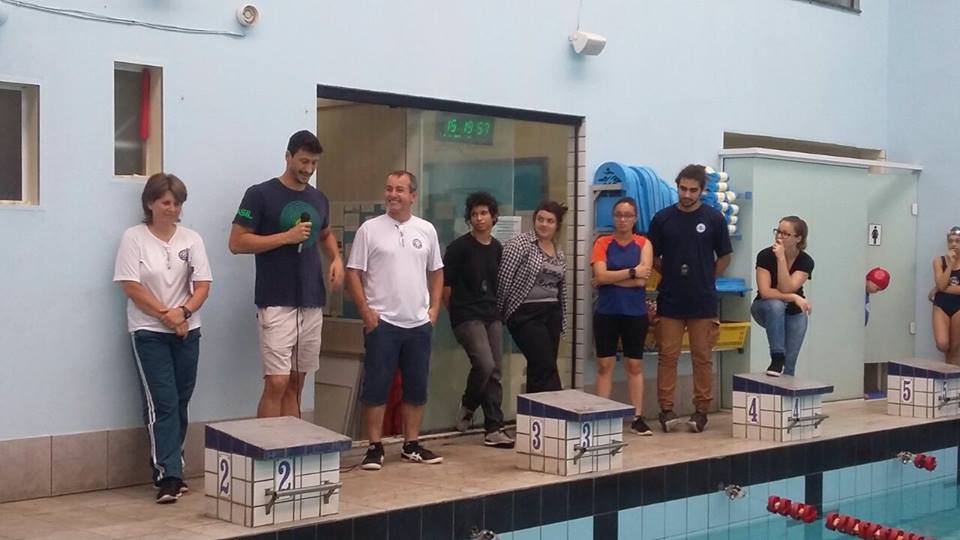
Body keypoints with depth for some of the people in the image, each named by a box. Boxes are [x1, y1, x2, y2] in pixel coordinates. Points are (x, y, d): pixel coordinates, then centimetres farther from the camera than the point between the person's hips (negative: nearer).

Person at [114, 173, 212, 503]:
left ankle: (169, 467, 18)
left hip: (187, 331, 4)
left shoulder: (191, 239, 5)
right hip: (149, 332, -4)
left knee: (180, 402, 7)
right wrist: (166, 315, -14)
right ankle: (168, 476, -9)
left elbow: (203, 286, 1)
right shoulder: (134, 238, -3)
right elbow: (131, 287, -9)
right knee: (162, 403, -9)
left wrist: (183, 312, -15)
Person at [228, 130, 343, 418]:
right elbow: (237, 243, -9)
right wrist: (287, 236, -15)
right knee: (276, 383, -11)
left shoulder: (319, 199, 12)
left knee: (295, 384, 9)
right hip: (276, 304, -6)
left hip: (312, 303, 6)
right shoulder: (261, 195, -6)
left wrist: (336, 258, 9)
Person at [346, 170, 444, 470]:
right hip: (382, 323, -4)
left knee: (416, 388, 9)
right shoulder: (370, 229, -4)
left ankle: (411, 445, 20)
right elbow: (353, 274, -4)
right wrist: (366, 312, -10)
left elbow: (436, 272, 16)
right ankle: (375, 448, 6)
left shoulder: (426, 230, 7)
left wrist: (434, 308, 5)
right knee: (376, 387, -1)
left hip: (419, 324, 4)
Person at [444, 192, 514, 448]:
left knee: (494, 372, 4)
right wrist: (458, 311, 2)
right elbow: (444, 284, -5)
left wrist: (494, 308, 13)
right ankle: (468, 405, 7)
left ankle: (494, 429, 8)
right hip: (467, 317, -6)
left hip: (492, 316, 6)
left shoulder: (497, 248, 10)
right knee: (485, 364, -21)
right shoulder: (459, 247, -7)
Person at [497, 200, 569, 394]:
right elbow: (504, 280, -8)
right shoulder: (520, 244, -8)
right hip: (526, 314, -6)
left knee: (538, 369, 7)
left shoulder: (558, 251, 13)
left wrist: (561, 321, 17)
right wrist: (499, 313, -6)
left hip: (551, 313, 7)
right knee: (546, 367, -13)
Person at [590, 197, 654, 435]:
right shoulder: (603, 243, 2)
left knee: (634, 365, 7)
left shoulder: (643, 244, 2)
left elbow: (642, 279, -11)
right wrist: (631, 272, -13)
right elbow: (600, 275, -12)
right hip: (606, 312, 0)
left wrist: (611, 278, -11)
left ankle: (637, 417, 11)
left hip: (635, 313, 0)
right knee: (605, 364, 3)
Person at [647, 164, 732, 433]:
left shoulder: (714, 218, 0)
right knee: (667, 356, 2)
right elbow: (653, 257, 10)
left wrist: (705, 279, 5)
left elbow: (724, 257, 9)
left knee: (703, 358, 5)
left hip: (703, 302, 0)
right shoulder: (663, 218, 1)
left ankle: (701, 410, 14)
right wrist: (671, 274, 3)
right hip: (670, 301, 0)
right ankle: (666, 409, 9)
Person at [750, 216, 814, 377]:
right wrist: (793, 297, -31)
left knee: (789, 365, -6)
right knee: (776, 305, -37)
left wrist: (781, 258, -32)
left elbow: (786, 288, -29)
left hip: (794, 313, 2)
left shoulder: (805, 261, -16)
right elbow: (765, 292, -26)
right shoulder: (765, 255, -20)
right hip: (766, 309, -2)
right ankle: (777, 358, -29)